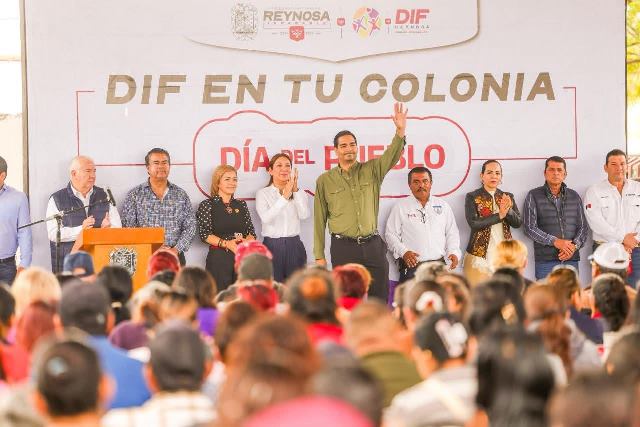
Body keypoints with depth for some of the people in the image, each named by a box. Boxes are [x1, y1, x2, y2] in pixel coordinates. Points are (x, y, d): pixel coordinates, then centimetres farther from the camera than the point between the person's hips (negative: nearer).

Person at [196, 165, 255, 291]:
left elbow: (251, 232, 13)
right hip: (219, 258, -4)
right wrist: (226, 243, -18)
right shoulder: (207, 205, 2)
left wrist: (246, 242, -10)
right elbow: (204, 234, -6)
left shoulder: (241, 205, 16)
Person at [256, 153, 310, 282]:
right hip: (272, 246, -2)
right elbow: (266, 218, -15)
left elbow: (304, 215, -6)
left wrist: (296, 190, -14)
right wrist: (284, 197, -23)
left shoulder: (297, 193, 11)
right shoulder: (263, 193, 3)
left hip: (294, 246, 2)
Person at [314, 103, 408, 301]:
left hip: (373, 245, 2)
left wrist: (400, 131, -29)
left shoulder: (371, 171, 8)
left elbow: (392, 156, -10)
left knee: (381, 299, 1)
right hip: (343, 247, -1)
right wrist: (319, 255, 2)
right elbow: (320, 219, 6)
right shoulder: (325, 180, 5)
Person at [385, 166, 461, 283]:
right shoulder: (400, 207, 8)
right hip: (412, 268, -2)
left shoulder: (443, 206, 16)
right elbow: (391, 234, 5)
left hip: (438, 265, 2)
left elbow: (452, 234, 17)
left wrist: (453, 252, -1)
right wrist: (403, 252, -11)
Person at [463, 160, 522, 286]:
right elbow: (473, 223, -12)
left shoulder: (508, 197, 14)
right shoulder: (472, 197, 2)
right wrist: (500, 215, -17)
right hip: (480, 255, -3)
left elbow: (518, 223, 4)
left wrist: (508, 210, -15)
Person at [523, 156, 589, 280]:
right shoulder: (534, 196, 5)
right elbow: (530, 228, -3)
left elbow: (583, 226, 13)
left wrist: (574, 246, -6)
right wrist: (555, 241, -14)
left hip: (571, 259, 3)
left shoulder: (574, 196, 16)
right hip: (545, 261, -3)